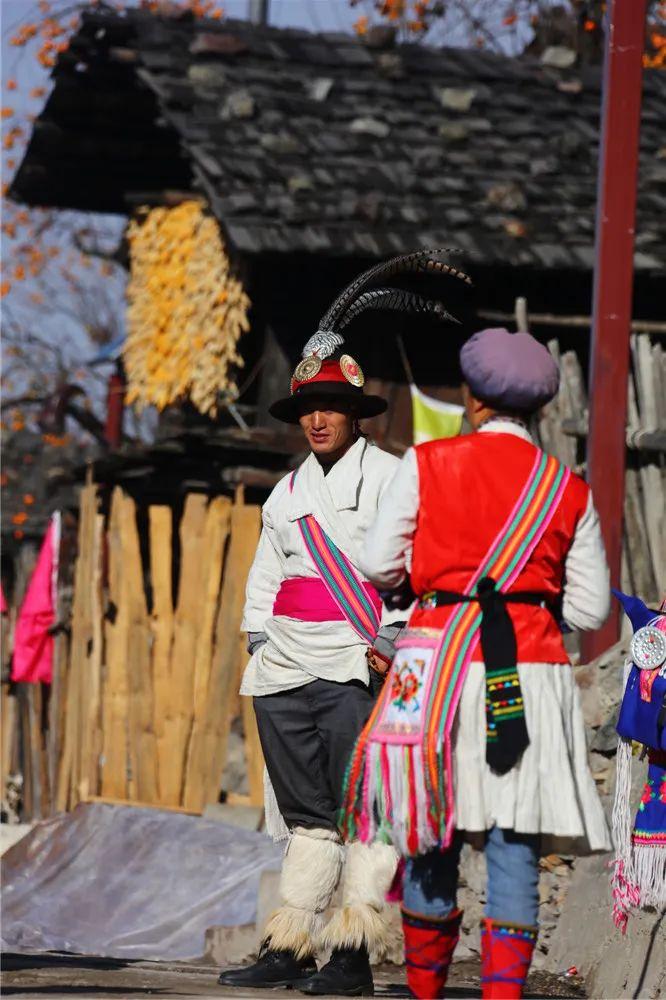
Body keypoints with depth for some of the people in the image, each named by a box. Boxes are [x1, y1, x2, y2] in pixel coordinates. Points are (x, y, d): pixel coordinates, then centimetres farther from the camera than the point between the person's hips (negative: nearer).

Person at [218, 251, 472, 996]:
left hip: (357, 669, -6)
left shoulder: (389, 476, 1)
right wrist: (259, 639, 11)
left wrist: (390, 639, -14)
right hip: (285, 672, 6)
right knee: (306, 813, 8)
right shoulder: (287, 492, 20)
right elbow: (265, 576, 25)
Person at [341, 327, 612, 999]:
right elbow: (589, 609, 8)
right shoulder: (569, 490, 7)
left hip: (438, 660, 0)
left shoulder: (426, 465, 2)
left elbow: (377, 567, 3)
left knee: (431, 842, 10)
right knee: (515, 851, -1)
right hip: (533, 670, 1)